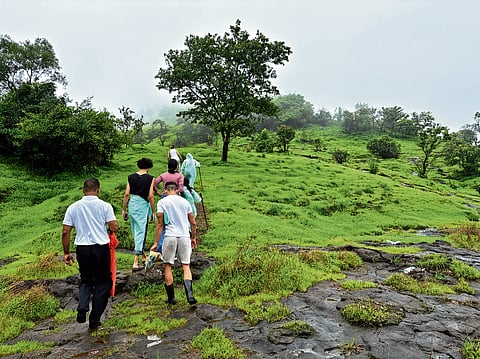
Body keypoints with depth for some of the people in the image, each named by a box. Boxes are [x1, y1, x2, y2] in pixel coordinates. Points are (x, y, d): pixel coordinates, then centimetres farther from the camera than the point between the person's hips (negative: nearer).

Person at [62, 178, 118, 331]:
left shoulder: (73, 207, 3)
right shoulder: (105, 206, -5)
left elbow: (65, 232, 1)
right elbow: (114, 227, -11)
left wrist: (66, 252, 10)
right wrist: (114, 224, 13)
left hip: (82, 248, 3)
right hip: (101, 248, -2)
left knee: (85, 280, 24)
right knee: (102, 283, 12)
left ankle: (82, 308, 4)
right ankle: (94, 320, 16)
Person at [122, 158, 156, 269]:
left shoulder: (131, 177, 4)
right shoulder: (150, 178, -6)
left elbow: (127, 194, 2)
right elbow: (150, 196, -9)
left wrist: (123, 209, 10)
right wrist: (153, 212, -1)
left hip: (132, 205, 5)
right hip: (143, 206, -4)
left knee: (136, 233, 18)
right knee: (141, 232, 0)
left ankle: (143, 257, 33)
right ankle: (135, 262, -4)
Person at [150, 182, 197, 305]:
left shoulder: (162, 202, 3)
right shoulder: (185, 201, 11)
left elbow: (160, 224, -2)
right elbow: (193, 223, 12)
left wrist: (156, 242, 2)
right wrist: (193, 238, 24)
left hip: (170, 236, -2)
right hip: (185, 236, 2)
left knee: (167, 266, 10)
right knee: (186, 266, 7)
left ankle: (171, 297, 15)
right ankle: (189, 295, -8)